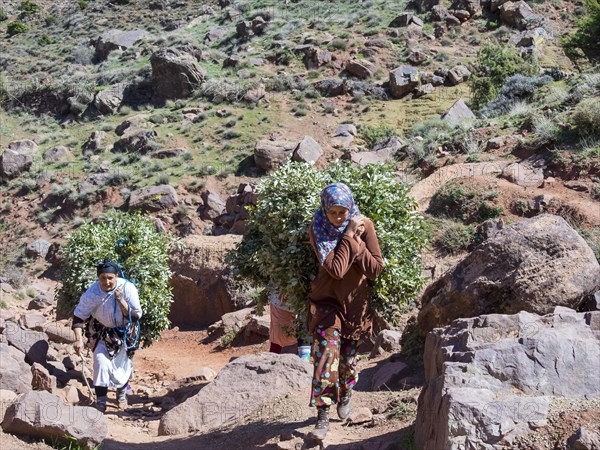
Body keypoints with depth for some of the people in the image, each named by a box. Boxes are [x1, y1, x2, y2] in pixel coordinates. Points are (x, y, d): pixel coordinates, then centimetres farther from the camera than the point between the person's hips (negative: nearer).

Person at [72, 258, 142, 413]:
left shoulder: (128, 288, -27)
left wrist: (121, 300, -37)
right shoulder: (92, 293, -25)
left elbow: (136, 316, -24)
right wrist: (78, 339, -27)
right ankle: (100, 401, -3)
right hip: (102, 331, 0)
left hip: (124, 331, 0)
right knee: (101, 360, -15)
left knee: (123, 363, 10)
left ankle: (122, 392, 39)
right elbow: (79, 315, -17)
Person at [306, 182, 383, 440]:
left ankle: (345, 395, 43)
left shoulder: (364, 226, -11)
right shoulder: (318, 229, -15)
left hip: (355, 303, 2)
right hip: (326, 301, -2)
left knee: (348, 358, 14)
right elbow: (335, 269, -26)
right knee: (326, 356, -15)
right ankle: (323, 416, -6)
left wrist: (356, 242, -23)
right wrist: (348, 236, -26)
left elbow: (376, 269, -14)